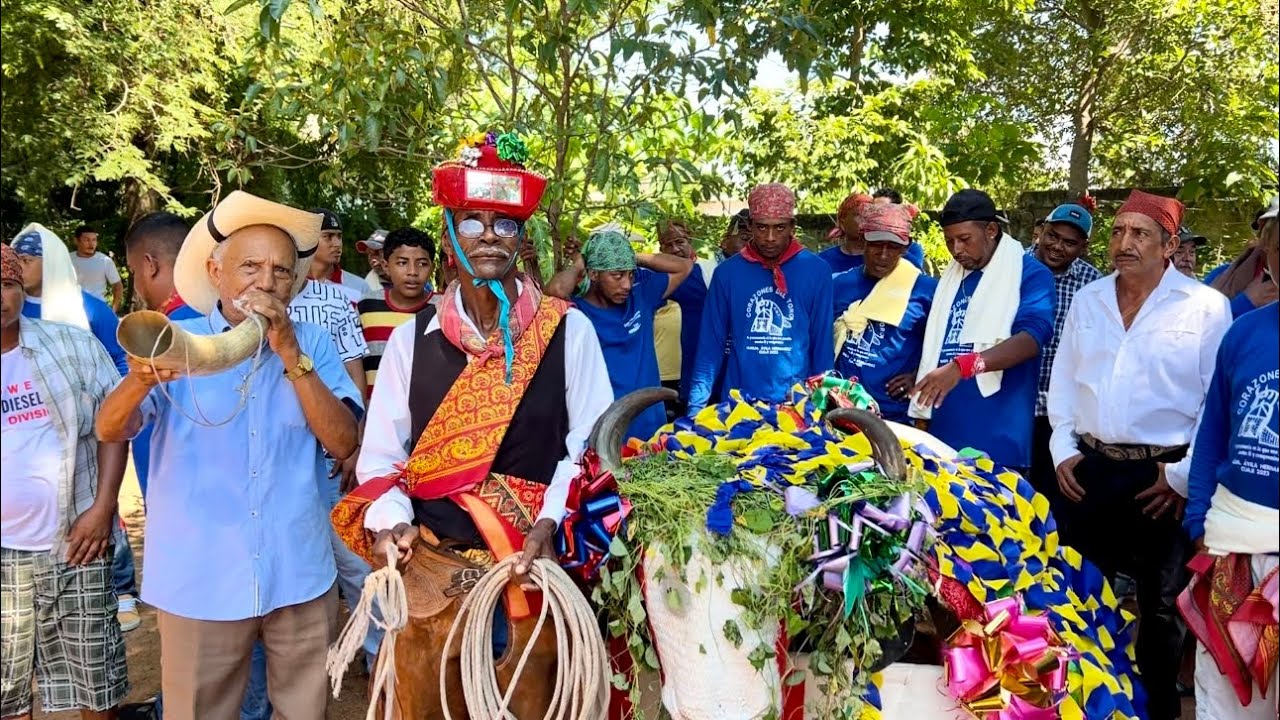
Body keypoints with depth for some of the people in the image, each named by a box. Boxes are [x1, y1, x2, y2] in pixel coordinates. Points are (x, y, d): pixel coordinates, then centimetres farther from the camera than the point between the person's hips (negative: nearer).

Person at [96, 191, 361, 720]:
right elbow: (109, 430, -15)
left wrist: (291, 355, -19)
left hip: (299, 575, 1)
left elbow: (343, 444, -10)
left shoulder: (312, 344, -1)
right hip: (198, 580, -1)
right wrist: (141, 379, -37)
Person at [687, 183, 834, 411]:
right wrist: (696, 406, -5)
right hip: (739, 402, 1)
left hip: (798, 404, 0)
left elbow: (822, 342, 0)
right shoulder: (727, 272, -2)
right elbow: (711, 344, 0)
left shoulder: (817, 271, -4)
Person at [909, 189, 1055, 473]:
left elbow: (1033, 336, -18)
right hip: (942, 432, 6)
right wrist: (921, 413, 8)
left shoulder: (1030, 274, -3)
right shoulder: (950, 277, 17)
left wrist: (962, 366, -31)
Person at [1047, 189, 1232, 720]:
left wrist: (1184, 475, -10)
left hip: (1162, 478, -4)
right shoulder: (1087, 301, 8)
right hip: (1087, 468, 4)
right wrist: (1063, 449, 3)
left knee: (1160, 604, 11)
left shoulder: (1206, 307, -7)